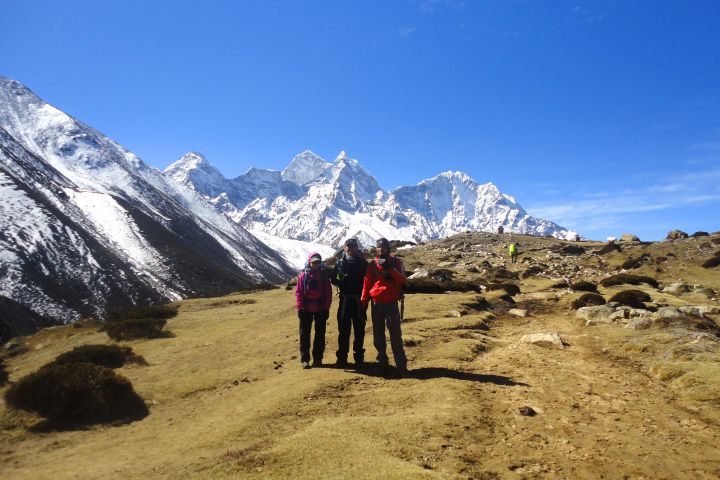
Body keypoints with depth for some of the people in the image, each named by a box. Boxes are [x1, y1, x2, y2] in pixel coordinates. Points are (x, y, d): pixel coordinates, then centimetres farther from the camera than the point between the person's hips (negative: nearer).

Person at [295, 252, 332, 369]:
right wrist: (300, 307, -8)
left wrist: (326, 308, -4)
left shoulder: (324, 276, 0)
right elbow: (298, 292, -2)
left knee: (320, 334, 8)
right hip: (306, 309, -1)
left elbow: (328, 293, 0)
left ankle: (318, 358, 18)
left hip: (320, 309, 1)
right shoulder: (303, 275, -2)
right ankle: (304, 359, 10)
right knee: (304, 334, 3)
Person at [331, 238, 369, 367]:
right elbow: (333, 279, 8)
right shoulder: (340, 263, 6)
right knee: (343, 330, 3)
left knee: (359, 330, 4)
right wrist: (342, 283, -12)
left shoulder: (363, 263, 3)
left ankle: (359, 357, 13)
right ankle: (342, 357, 11)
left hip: (359, 300, 0)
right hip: (345, 299, 1)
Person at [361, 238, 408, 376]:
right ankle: (382, 361, 18)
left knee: (395, 334, -7)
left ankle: (401, 365, -4)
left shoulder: (396, 262, 4)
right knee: (378, 335, 7)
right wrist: (364, 302, 4)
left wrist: (390, 268, -19)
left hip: (391, 302, -2)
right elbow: (367, 283, 8)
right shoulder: (372, 264, 8)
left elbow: (402, 280, -8)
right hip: (376, 303, 3)